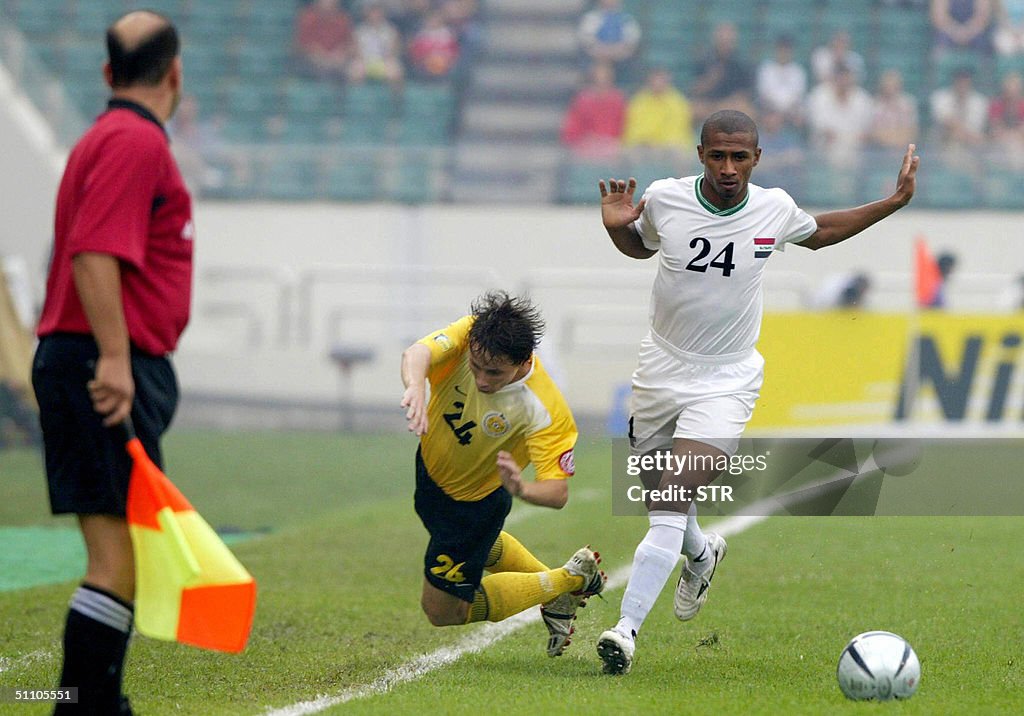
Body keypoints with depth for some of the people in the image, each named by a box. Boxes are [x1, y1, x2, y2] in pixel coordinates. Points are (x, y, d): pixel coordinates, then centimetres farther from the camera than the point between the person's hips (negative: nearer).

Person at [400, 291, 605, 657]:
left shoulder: (545, 411, -39)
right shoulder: (470, 334, -30)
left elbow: (558, 492, -37)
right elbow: (417, 353, -48)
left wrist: (522, 489, -61)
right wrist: (415, 387, -72)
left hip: (474, 500, -6)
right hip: (429, 465, 6)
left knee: (442, 609, 4)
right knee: (478, 545, 34)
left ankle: (569, 581, 16)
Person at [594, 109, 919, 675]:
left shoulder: (775, 209, -8)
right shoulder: (663, 199, -9)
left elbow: (820, 232, 16)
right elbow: (639, 245, 14)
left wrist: (894, 202, 10)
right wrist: (615, 226, -10)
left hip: (726, 379, -2)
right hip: (660, 368, 2)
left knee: (673, 502, -19)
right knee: (659, 493, 16)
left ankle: (627, 628, -24)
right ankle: (700, 553, 52)